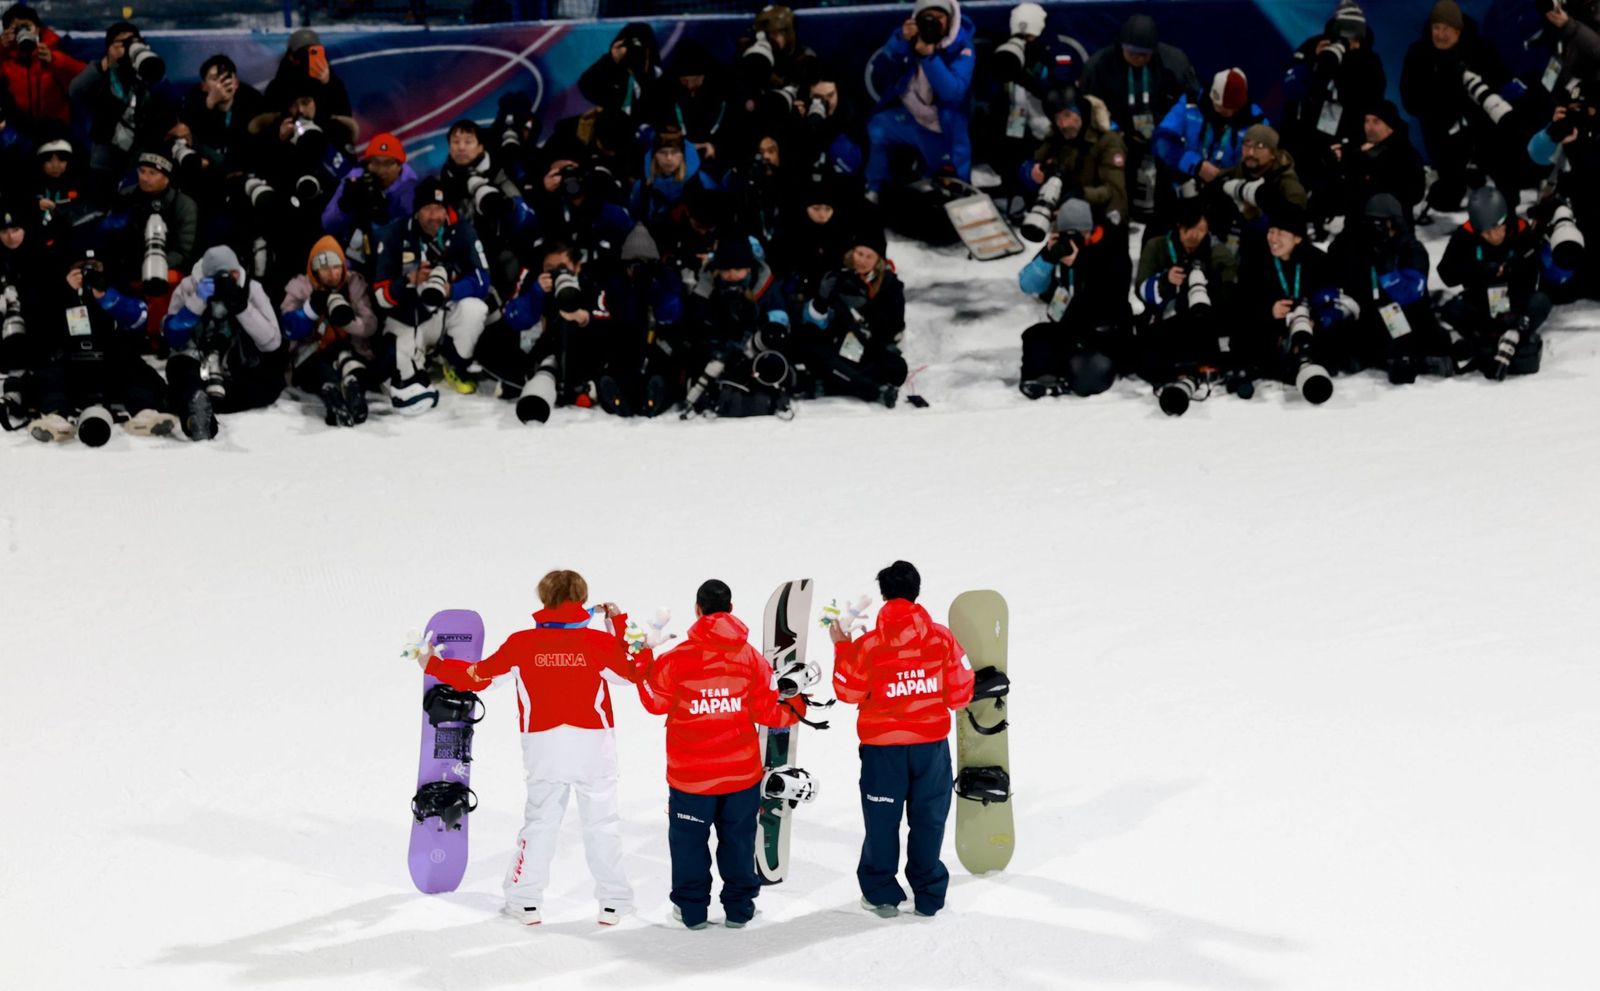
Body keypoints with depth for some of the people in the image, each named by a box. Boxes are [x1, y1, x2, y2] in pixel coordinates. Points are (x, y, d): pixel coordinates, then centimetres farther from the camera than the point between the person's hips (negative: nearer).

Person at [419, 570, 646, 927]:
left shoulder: (522, 643, -4)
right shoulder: (599, 641, -8)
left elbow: (477, 676, 5)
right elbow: (633, 672, 8)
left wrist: (434, 665, 20)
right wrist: (622, 626, 16)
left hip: (545, 748, 1)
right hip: (594, 746, -1)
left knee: (539, 823, 13)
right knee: (602, 823, 8)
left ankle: (525, 901, 13)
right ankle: (613, 903, 8)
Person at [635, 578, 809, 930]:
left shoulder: (677, 659, -11)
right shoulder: (751, 658, -5)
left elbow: (656, 701, 3)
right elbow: (769, 712, 1)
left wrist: (644, 664, 18)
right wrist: (796, 705, 22)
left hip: (690, 775, -2)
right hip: (742, 772, 2)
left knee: (690, 840, 11)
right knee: (738, 839, 13)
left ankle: (692, 909, 15)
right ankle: (738, 908, 18)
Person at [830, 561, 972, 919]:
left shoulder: (868, 645, -12)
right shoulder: (941, 638, -7)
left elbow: (849, 692, -1)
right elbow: (960, 690, 0)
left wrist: (842, 647, 8)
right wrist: (950, 704, 23)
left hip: (883, 746, -1)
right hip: (931, 742, 1)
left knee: (883, 821, 10)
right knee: (928, 820, 11)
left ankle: (882, 895, 16)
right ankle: (928, 896, 16)